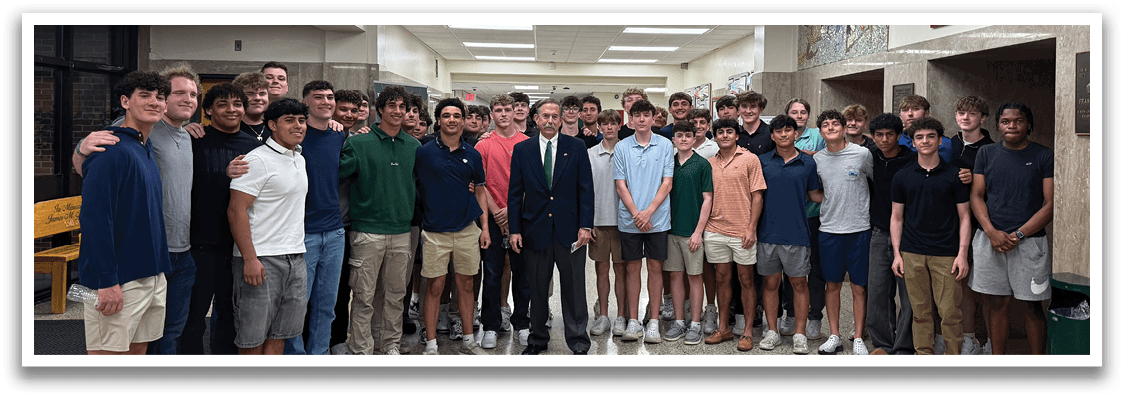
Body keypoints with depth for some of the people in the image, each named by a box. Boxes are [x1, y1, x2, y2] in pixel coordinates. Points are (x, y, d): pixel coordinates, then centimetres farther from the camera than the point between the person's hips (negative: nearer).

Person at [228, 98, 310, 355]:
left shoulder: (299, 159, 15)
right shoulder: (257, 160, -11)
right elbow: (236, 211, -16)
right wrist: (249, 259, -20)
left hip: (295, 259, 8)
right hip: (261, 260, -8)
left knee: (279, 334, 12)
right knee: (253, 338, -1)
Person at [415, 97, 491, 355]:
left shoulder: (472, 155, 6)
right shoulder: (424, 152, -3)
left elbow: (480, 191, 11)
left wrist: (485, 227, 6)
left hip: (467, 230, 3)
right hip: (435, 231, -2)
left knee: (466, 285, 10)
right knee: (435, 287, 1)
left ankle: (468, 341, 22)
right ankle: (431, 345, 11)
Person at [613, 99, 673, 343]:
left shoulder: (665, 146, 2)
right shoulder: (622, 147, 3)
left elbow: (667, 183, -1)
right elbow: (621, 186, 1)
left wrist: (649, 212, -11)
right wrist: (636, 213, -10)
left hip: (657, 219, -1)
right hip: (629, 219, 1)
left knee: (655, 267, 4)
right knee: (632, 268, 6)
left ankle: (654, 321, 12)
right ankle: (633, 321, 14)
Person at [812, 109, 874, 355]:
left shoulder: (863, 154, -4)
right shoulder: (817, 159, 4)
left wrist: (860, 205, 5)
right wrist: (832, 205, 8)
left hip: (859, 229, -2)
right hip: (829, 229, 3)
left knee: (859, 287, 3)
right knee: (833, 285, 9)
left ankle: (858, 339, 13)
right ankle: (834, 337, 19)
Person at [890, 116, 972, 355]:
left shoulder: (954, 176, 3)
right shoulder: (902, 177, 8)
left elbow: (964, 217, 3)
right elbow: (896, 217, 11)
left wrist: (962, 254, -5)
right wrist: (897, 254, 4)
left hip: (946, 254, -1)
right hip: (912, 254, 2)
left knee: (950, 312, -2)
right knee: (920, 311, 7)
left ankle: (953, 356, 10)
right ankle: (923, 355, 16)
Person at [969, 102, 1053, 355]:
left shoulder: (1044, 156, 1)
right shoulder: (986, 154, 10)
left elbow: (1050, 205, -3)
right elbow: (977, 196, 7)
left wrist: (1019, 234, -12)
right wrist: (991, 232, -8)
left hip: (1029, 241, -2)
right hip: (990, 239, 2)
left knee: (1033, 307, 4)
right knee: (997, 304, 7)